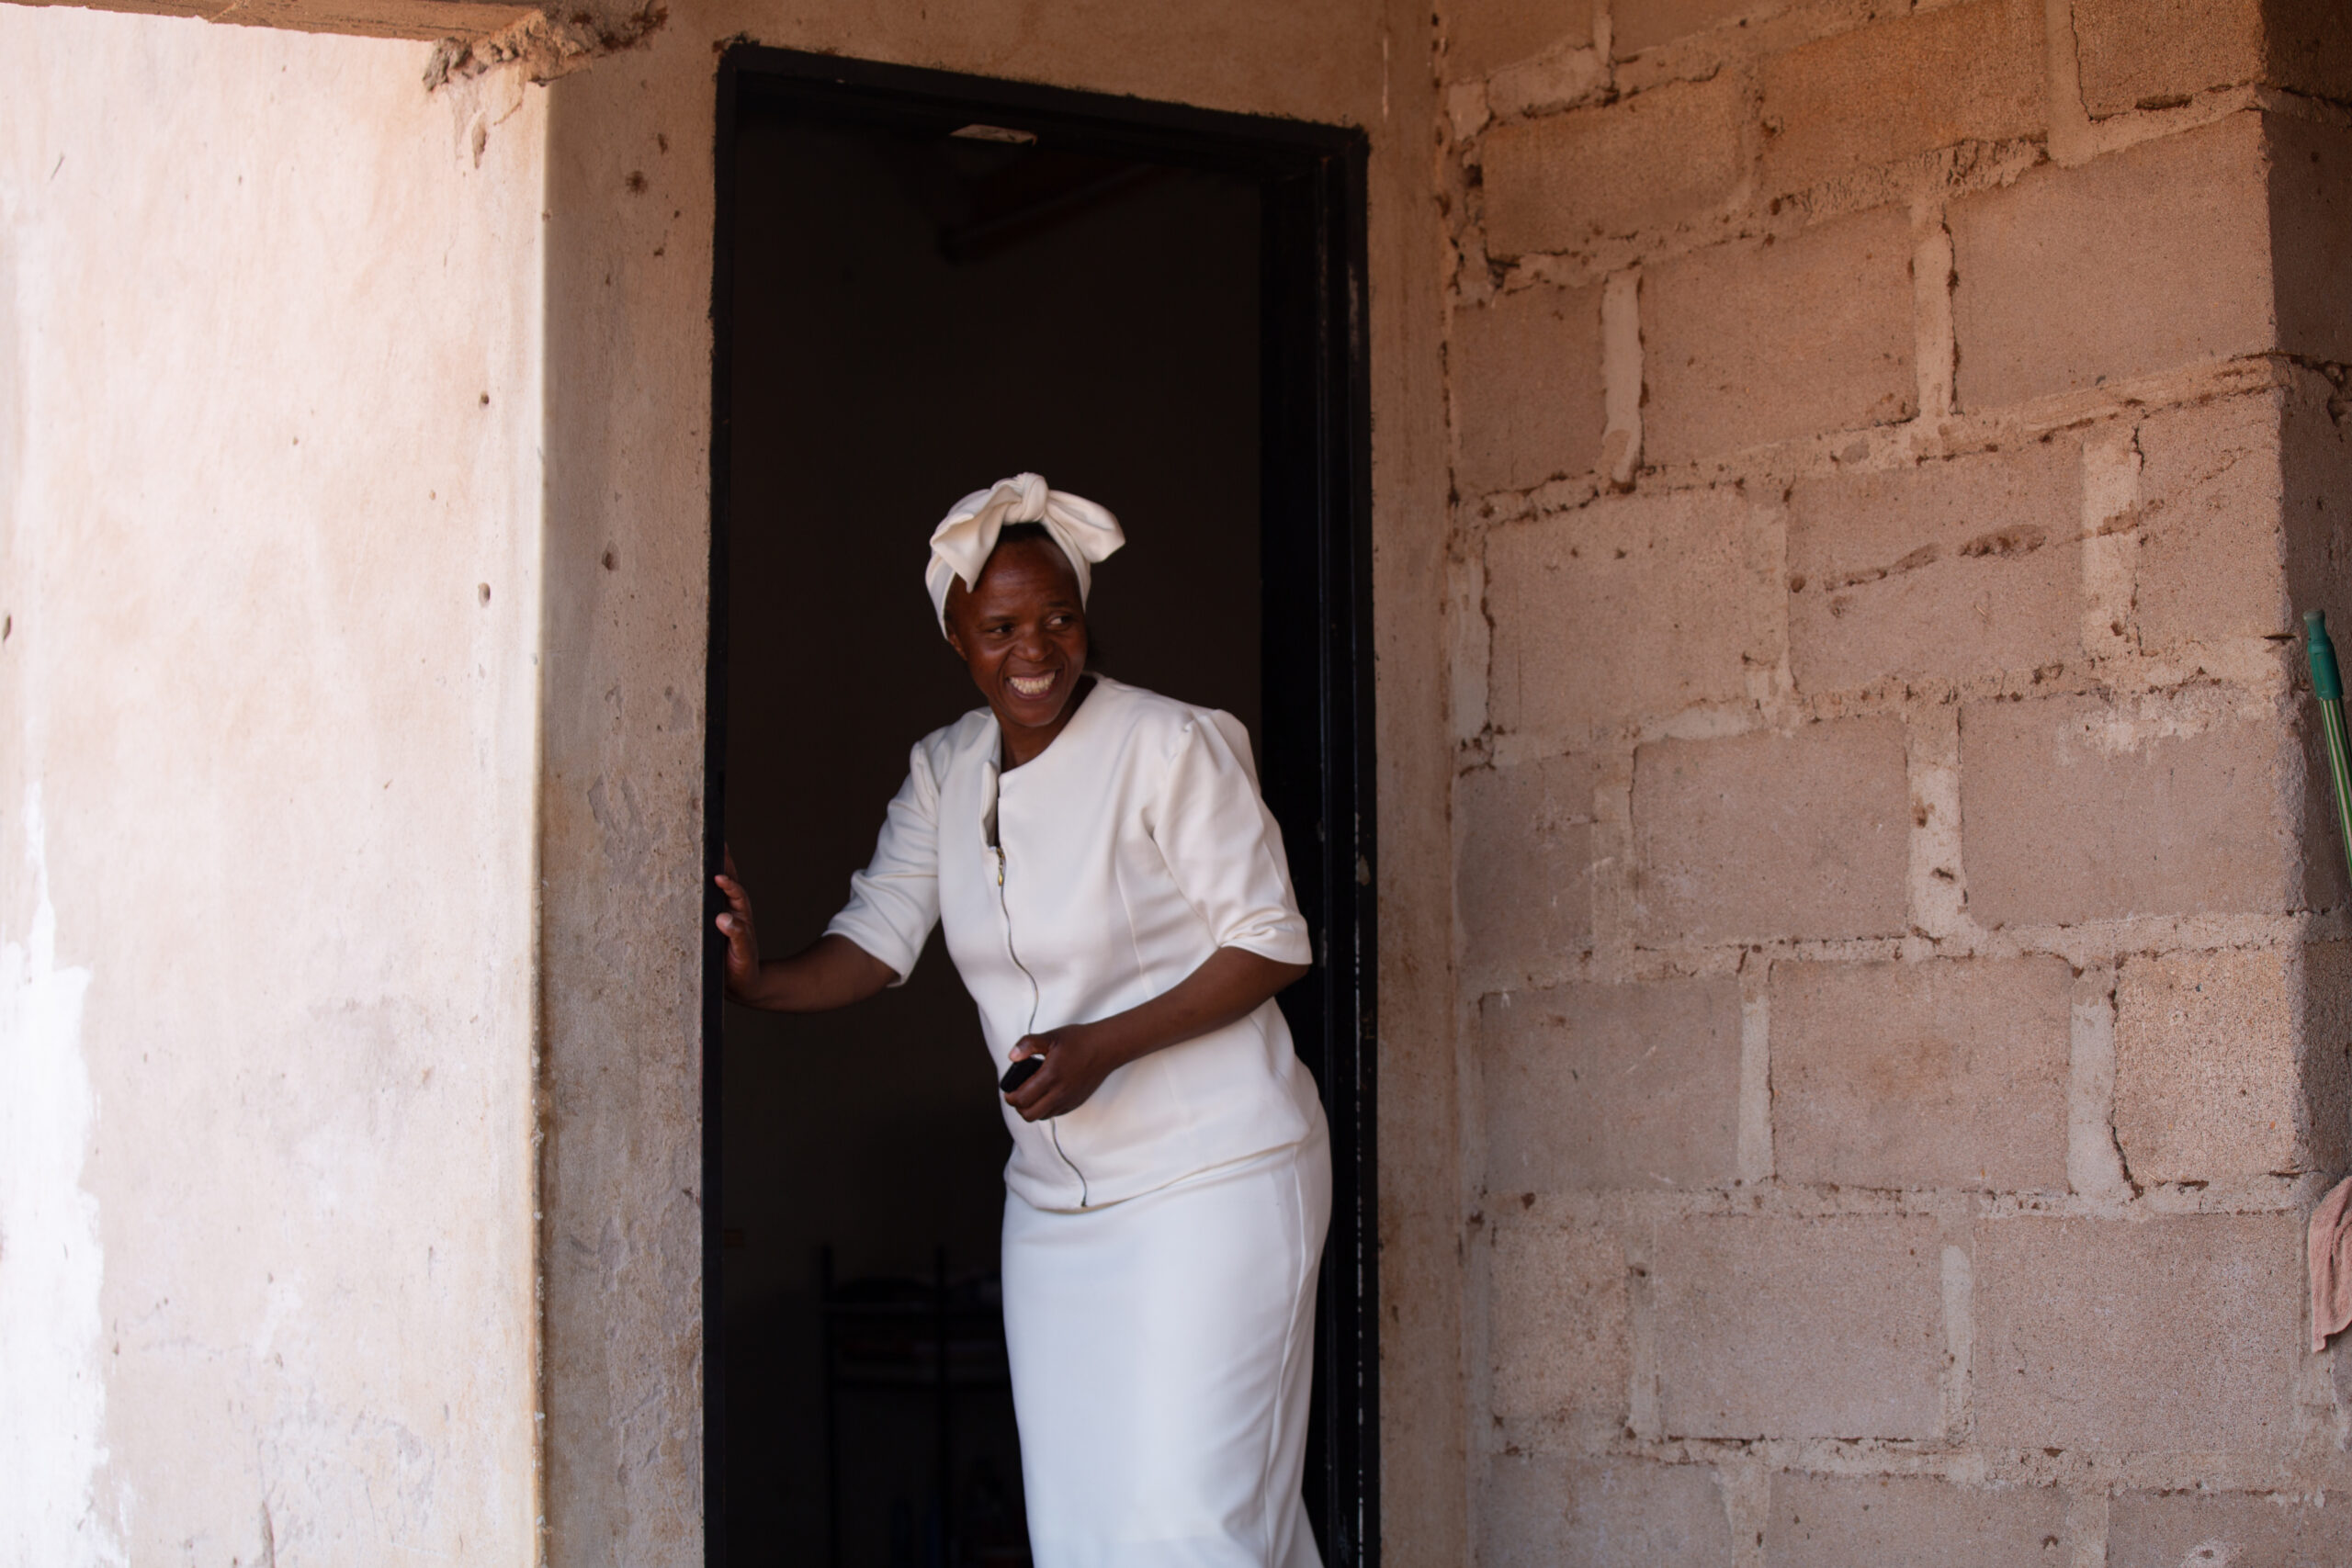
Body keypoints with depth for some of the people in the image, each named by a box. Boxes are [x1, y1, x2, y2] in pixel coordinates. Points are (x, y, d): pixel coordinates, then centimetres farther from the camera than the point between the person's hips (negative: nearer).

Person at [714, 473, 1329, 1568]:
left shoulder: (1172, 746, -12)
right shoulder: (944, 770, 7)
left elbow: (1270, 944, -11)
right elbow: (875, 941, 2)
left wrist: (1104, 1047, -22)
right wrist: (758, 982, -18)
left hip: (1213, 1180, -6)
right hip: (1054, 1206, 6)